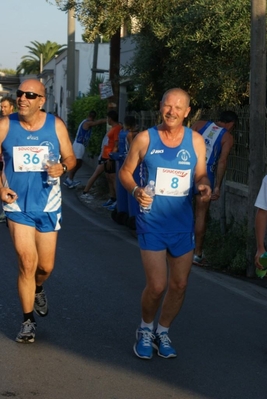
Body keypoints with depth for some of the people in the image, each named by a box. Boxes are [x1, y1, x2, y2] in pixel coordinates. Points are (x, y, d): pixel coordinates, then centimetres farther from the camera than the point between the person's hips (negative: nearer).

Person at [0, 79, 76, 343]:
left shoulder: (56, 125, -5)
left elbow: (70, 158, 3)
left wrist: (62, 167, -20)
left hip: (48, 205, 2)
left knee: (46, 266, 11)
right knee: (27, 264, -9)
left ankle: (38, 289, 49)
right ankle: (28, 321, 9)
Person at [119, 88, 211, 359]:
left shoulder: (196, 141, 0)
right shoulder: (145, 139, -6)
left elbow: (201, 175, 8)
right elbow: (125, 171, 2)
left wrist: (204, 186, -15)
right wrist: (135, 190, -17)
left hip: (182, 223, 3)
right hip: (152, 222, -3)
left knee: (179, 285, 9)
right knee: (157, 286, -8)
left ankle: (162, 332, 33)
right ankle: (145, 329, 21)